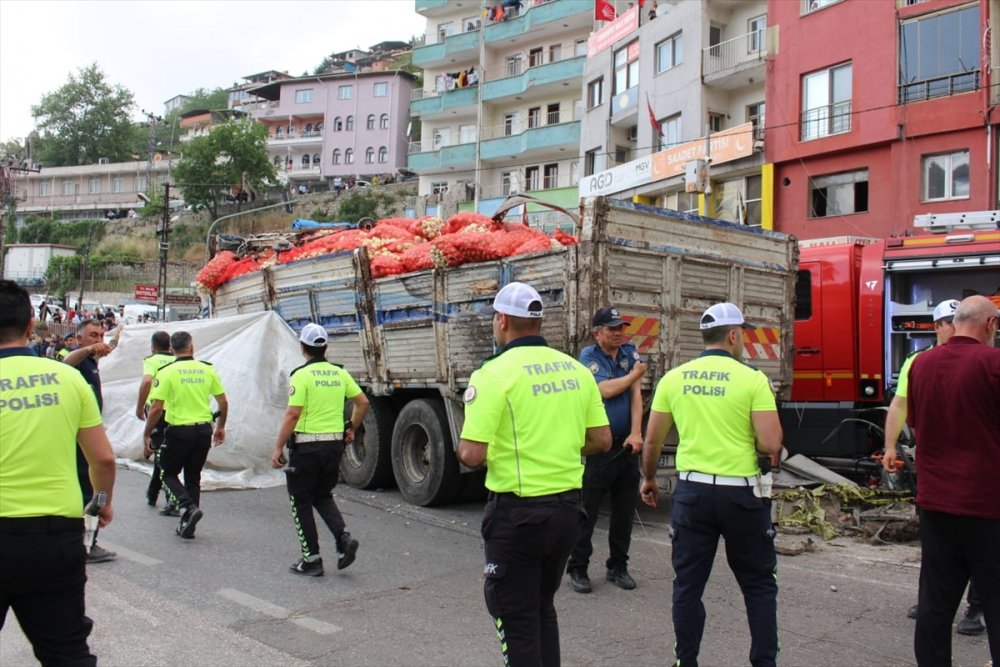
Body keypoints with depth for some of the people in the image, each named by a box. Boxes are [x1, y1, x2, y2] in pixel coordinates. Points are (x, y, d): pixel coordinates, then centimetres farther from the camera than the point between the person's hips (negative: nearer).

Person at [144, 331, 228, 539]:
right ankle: (187, 525, 18)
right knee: (193, 477, 16)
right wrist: (221, 427, 18)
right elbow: (223, 402, 4)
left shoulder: (167, 372, -9)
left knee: (168, 473, 14)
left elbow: (156, 408, -12)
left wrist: (146, 434, 0)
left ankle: (189, 507, -10)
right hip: (204, 430, 4)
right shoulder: (208, 369, 2)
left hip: (179, 431, -4)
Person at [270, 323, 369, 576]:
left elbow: (292, 414, -17)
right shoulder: (339, 373, 6)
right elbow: (363, 402, 8)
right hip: (334, 444, 6)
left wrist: (278, 448, -11)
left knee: (301, 502, 9)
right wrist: (352, 429, 20)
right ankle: (343, 538, 0)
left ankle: (311, 559, 11)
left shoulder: (302, 375, -12)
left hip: (307, 445, -6)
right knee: (323, 496, 22)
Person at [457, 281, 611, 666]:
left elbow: (473, 455, -19)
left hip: (518, 512, -6)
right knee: (542, 607, 23)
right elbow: (601, 441, 7)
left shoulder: (495, 373, -15)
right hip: (568, 506, 6)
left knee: (515, 617, 9)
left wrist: (461, 449, 3)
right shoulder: (576, 369, 4)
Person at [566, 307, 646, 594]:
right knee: (587, 510, 1)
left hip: (627, 445, 5)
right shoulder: (589, 356, -5)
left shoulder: (630, 352, 8)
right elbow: (606, 390, -19)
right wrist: (635, 374, -3)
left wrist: (636, 433, -11)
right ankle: (578, 568, 12)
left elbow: (636, 394, 0)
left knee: (625, 510, 11)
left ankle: (618, 566, 25)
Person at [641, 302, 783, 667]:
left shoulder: (673, 378, 2)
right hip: (742, 493, -2)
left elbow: (652, 441, 7)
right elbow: (771, 445, -13)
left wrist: (649, 478, 23)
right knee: (758, 585, 14)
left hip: (692, 490, 3)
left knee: (688, 584, 13)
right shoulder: (752, 379, -8)